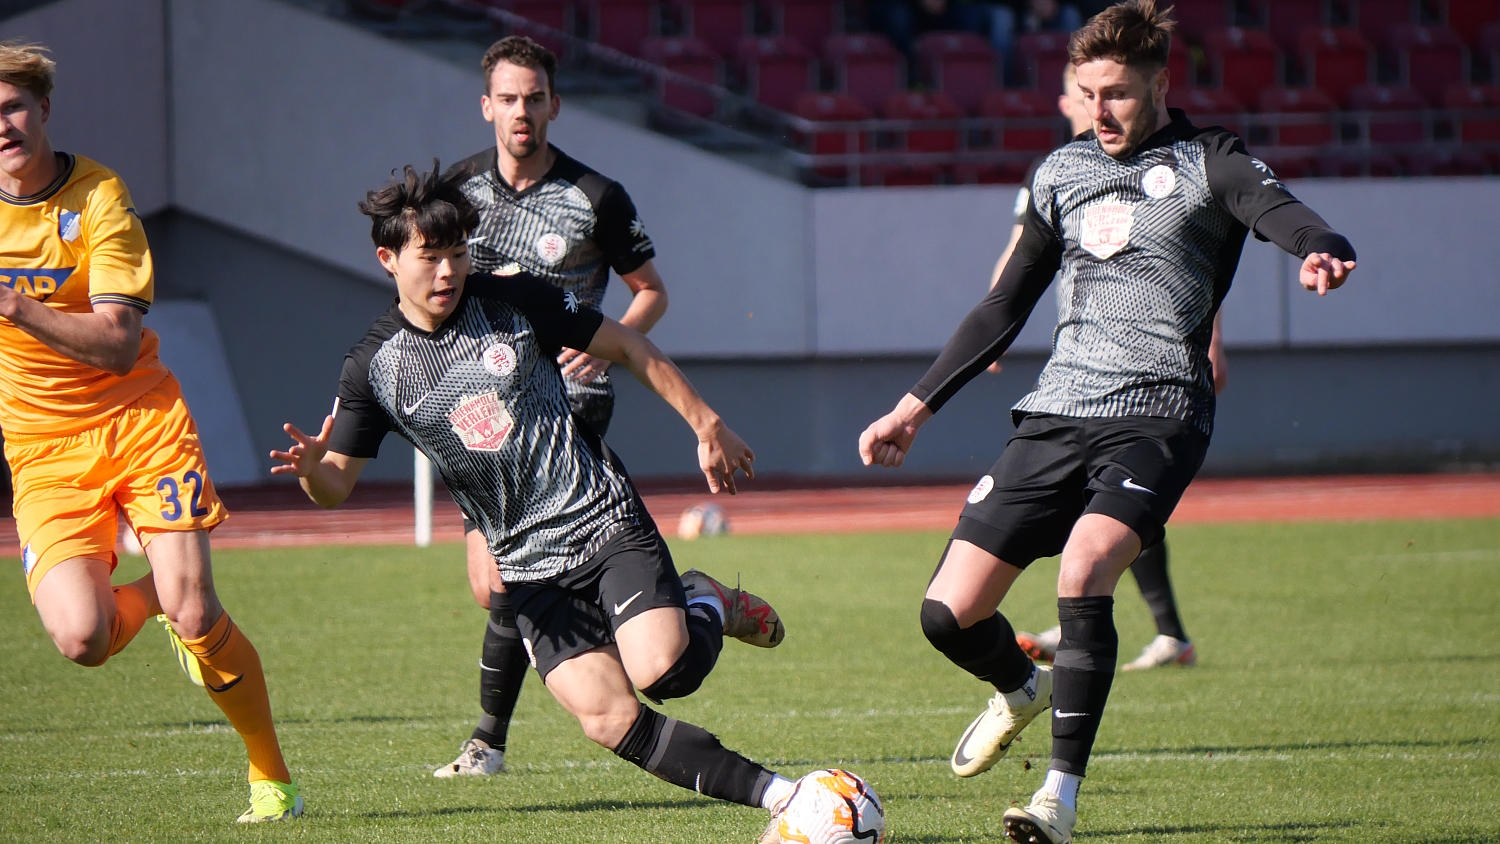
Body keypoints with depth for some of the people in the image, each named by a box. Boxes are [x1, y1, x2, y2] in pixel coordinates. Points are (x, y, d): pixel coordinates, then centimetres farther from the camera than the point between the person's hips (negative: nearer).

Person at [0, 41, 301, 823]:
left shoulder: (99, 198, -11)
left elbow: (118, 344, -18)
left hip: (140, 421, -2)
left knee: (196, 620, -12)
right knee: (81, 637, -19)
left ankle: (270, 773, 12)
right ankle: (150, 595, 18)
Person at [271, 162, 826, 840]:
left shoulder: (511, 300, -2)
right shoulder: (374, 366, 0)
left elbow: (627, 348, 9)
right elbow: (337, 485, 3)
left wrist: (707, 427, 10)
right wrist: (311, 469, -22)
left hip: (604, 519, -1)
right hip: (530, 566, 1)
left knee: (660, 670, -25)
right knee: (605, 716, -18)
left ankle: (707, 608, 10)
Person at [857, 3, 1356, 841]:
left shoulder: (1206, 163, 0)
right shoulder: (1064, 170, 16)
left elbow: (1275, 206, -22)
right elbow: (1006, 307, 26)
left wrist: (1322, 248, -46)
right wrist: (917, 406, 25)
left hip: (1157, 416, -5)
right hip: (1057, 414, 5)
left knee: (1085, 568, -31)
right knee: (949, 612, -4)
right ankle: (1025, 689, 33)